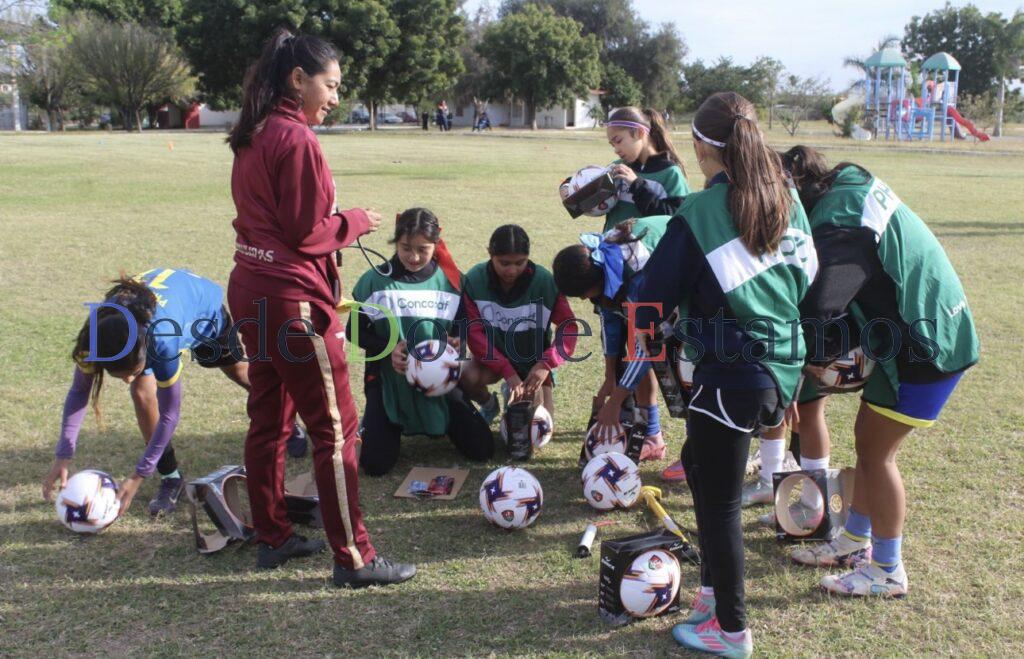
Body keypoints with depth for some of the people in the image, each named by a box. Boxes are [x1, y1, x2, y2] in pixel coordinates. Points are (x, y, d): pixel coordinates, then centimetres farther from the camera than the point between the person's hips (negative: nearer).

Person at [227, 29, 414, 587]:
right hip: (292, 297, -10)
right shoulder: (297, 139, -16)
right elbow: (308, 234, -16)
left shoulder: (253, 136, 11)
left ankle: (273, 537, 28)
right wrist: (356, 221, -1)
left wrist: (338, 220, 10)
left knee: (269, 419, 16)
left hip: (252, 290, 10)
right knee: (335, 428, -3)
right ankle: (354, 559, 4)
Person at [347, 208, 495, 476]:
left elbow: (463, 326, 10)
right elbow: (355, 330, 0)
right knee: (375, 464, -11)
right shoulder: (375, 280, -7)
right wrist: (388, 348, -17)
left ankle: (439, 424, 27)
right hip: (388, 379, -2)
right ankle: (374, 421, 24)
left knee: (482, 450, -4)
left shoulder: (451, 280, -1)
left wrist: (455, 342, -14)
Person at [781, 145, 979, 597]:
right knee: (868, 439, 17)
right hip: (926, 332, 9)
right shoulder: (851, 188, 5)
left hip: (925, 343, -9)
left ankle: (888, 572, 15)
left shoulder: (838, 225, -26)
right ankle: (856, 542, 32)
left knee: (876, 453, 1)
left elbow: (818, 308, -36)